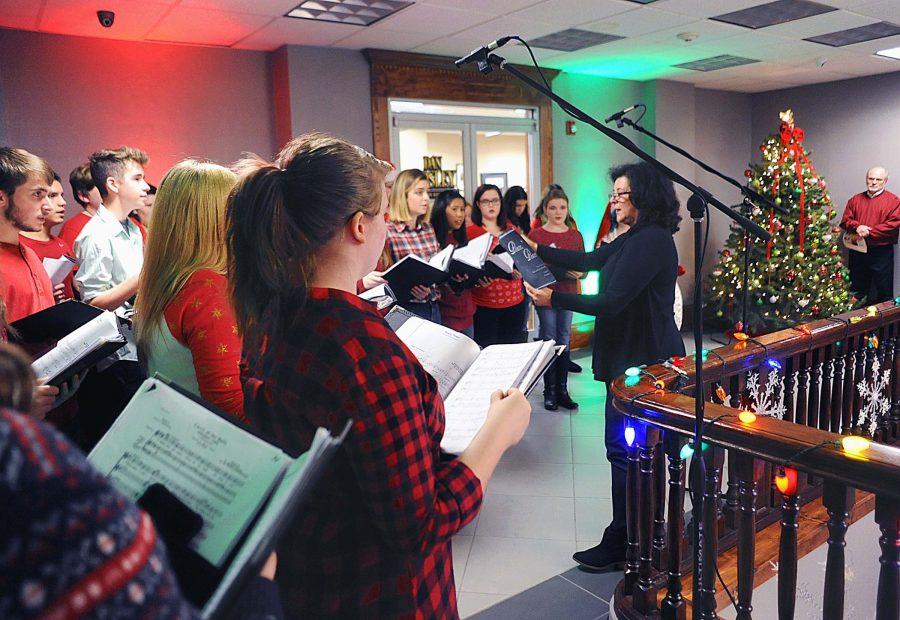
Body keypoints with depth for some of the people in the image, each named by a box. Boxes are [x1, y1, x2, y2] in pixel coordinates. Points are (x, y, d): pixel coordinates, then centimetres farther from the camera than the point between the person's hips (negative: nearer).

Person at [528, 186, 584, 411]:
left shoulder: (575, 236, 7)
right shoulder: (535, 235, -2)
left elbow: (583, 267, 9)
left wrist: (578, 273, -12)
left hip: (568, 294, 3)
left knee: (564, 342, 9)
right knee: (549, 342, 3)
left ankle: (563, 390, 18)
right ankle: (550, 391, 13)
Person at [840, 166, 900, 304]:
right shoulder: (855, 199, 11)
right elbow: (845, 220, 5)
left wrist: (869, 231, -18)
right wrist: (857, 227, -16)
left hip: (882, 252, -4)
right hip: (857, 252, 4)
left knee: (884, 289, 2)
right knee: (857, 289, 13)